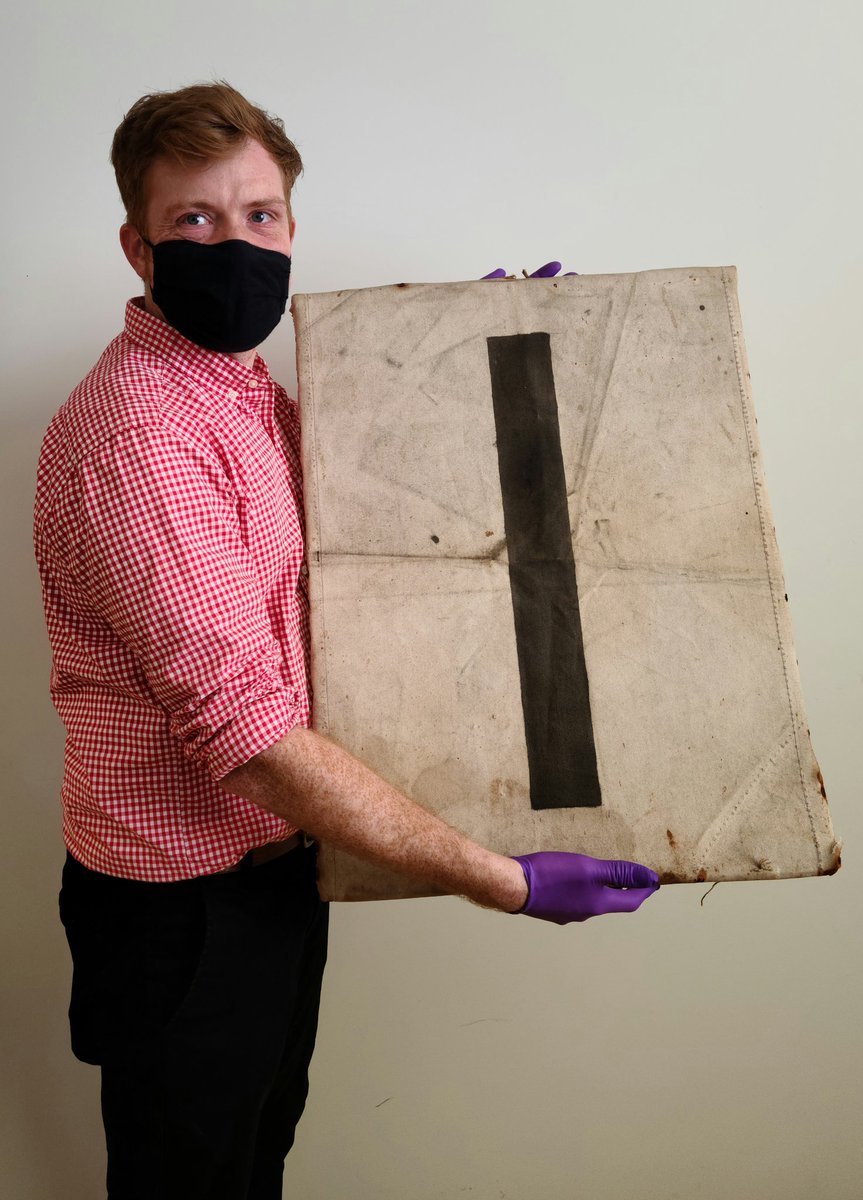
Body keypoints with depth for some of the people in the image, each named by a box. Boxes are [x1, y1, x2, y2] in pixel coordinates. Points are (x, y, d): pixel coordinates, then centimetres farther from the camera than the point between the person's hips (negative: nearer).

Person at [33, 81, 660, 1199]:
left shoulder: (254, 396, 5)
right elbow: (246, 735, -31)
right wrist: (501, 882, -27)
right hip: (187, 902, -8)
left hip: (280, 867, 8)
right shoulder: (135, 428, -26)